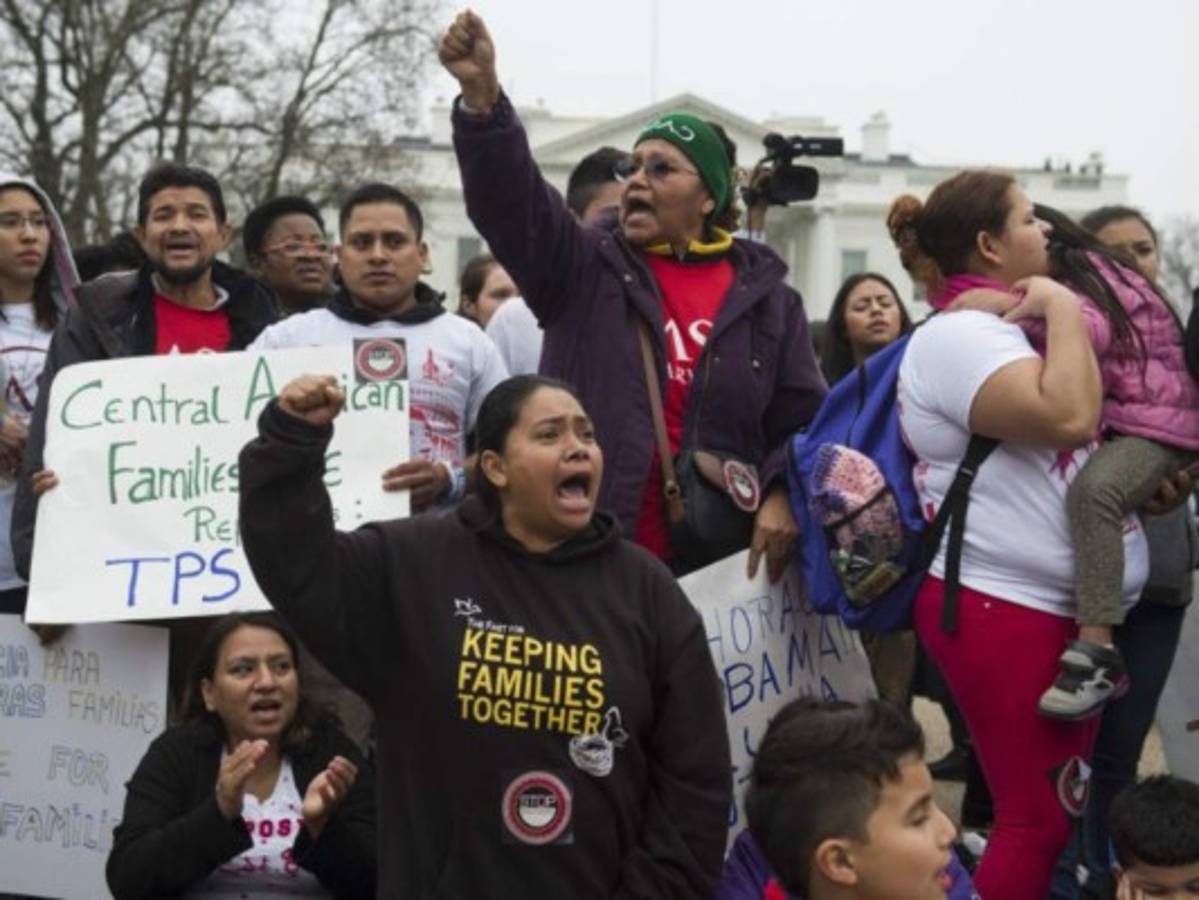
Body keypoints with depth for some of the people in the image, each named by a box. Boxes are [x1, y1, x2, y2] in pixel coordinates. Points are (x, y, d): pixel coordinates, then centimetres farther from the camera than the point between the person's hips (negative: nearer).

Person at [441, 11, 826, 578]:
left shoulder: (765, 296, 9)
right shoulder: (583, 269, 6)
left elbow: (805, 420, 9)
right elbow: (510, 198, -10)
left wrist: (781, 495, -11)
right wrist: (482, 95, -26)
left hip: (717, 565, 1)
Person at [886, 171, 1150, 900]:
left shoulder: (1007, 329, 17)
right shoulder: (959, 335, -14)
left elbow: (1091, 436, 28)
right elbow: (1070, 418, -29)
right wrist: (1063, 308, -16)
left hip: (1063, 609, 10)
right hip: (1006, 611, -10)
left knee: (1058, 813, 14)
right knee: (1038, 822, -6)